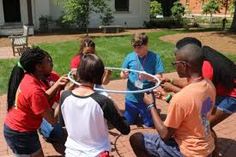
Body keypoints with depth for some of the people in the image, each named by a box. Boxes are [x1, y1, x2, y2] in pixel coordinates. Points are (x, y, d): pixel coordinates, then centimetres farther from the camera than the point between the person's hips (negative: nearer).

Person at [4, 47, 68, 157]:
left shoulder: (28, 77, -6)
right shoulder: (34, 91, -31)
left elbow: (42, 99, 4)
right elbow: (53, 120, -26)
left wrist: (57, 85, -7)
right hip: (20, 135, -9)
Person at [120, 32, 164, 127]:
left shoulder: (154, 57, -11)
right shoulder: (130, 57, -5)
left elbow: (159, 77, -11)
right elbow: (122, 75, 3)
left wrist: (147, 77, -29)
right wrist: (124, 75, -21)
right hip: (131, 97, 2)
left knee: (149, 125, 13)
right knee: (128, 122, 18)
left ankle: (145, 116, 44)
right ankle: (136, 115, 47)